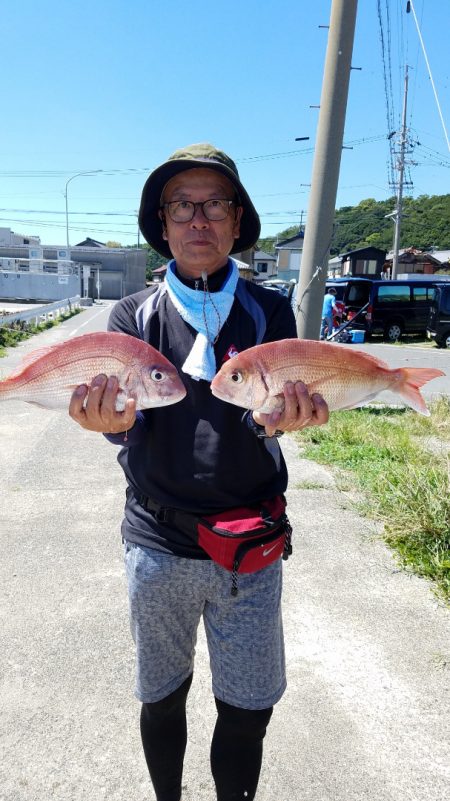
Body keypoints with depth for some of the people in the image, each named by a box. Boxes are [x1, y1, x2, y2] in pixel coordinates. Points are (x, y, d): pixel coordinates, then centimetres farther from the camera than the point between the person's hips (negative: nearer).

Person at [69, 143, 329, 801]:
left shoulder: (269, 312, 1)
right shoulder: (133, 315, 1)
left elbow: (273, 399, -12)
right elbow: (123, 415, -12)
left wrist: (278, 417, -35)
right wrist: (113, 418, -35)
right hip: (157, 541, 1)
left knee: (247, 714, 11)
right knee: (162, 699, 19)